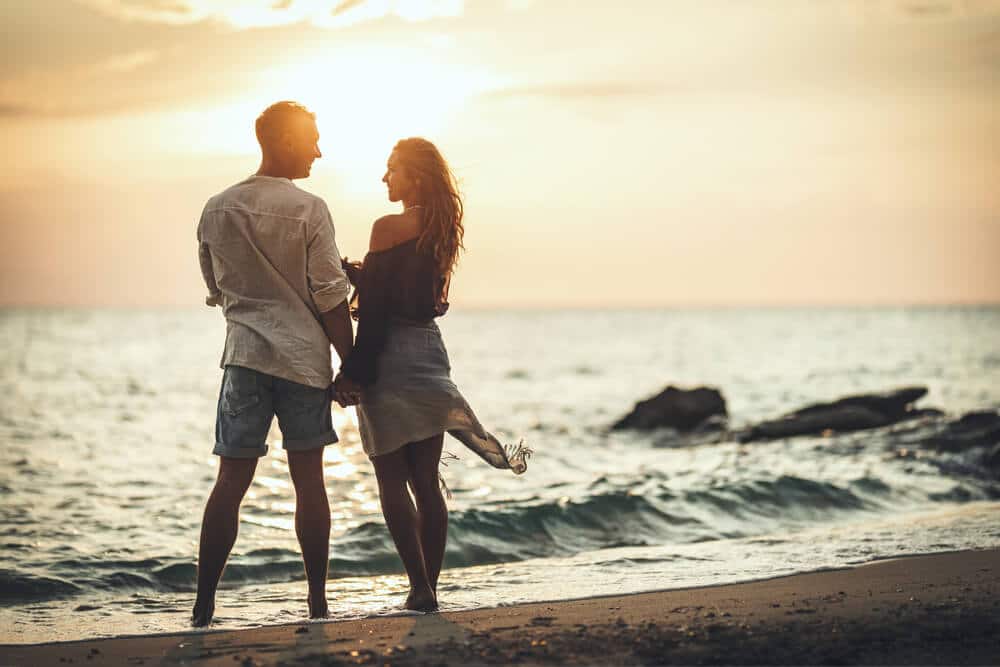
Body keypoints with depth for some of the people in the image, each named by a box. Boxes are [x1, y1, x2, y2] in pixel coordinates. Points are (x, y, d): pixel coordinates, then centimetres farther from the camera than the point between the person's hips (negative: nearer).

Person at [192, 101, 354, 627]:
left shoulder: (216, 210, 7)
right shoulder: (309, 209, -7)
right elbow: (330, 298, -7)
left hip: (243, 352, 3)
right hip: (304, 355, -3)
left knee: (231, 480, 3)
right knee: (308, 479, 5)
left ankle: (204, 608, -1)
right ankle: (317, 604, 10)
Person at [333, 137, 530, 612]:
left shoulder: (390, 227, -13)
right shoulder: (440, 229, 10)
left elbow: (375, 308, -16)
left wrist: (353, 372, -13)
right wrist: (355, 271, 14)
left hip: (390, 358, -7)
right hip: (430, 354, 8)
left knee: (392, 481, -1)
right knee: (427, 482, 10)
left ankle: (420, 588, -5)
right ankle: (428, 587, 12)